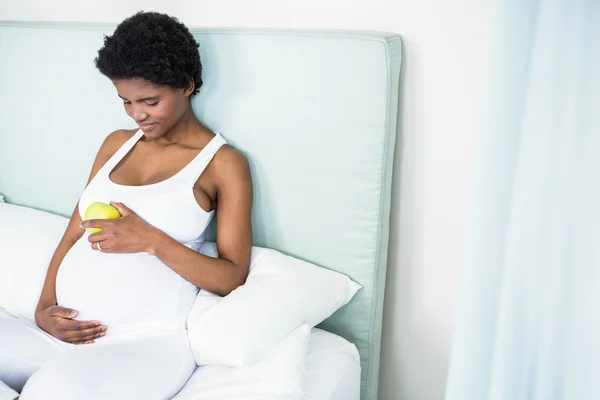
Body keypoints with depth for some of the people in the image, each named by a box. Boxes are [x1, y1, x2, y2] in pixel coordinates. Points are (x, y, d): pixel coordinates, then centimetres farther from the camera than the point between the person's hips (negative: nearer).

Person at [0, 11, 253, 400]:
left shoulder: (225, 163, 0)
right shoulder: (117, 144, 16)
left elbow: (233, 277, -5)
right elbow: (73, 235, 16)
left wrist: (152, 241, -17)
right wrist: (45, 308, -1)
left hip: (148, 340, -5)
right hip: (64, 332, 5)